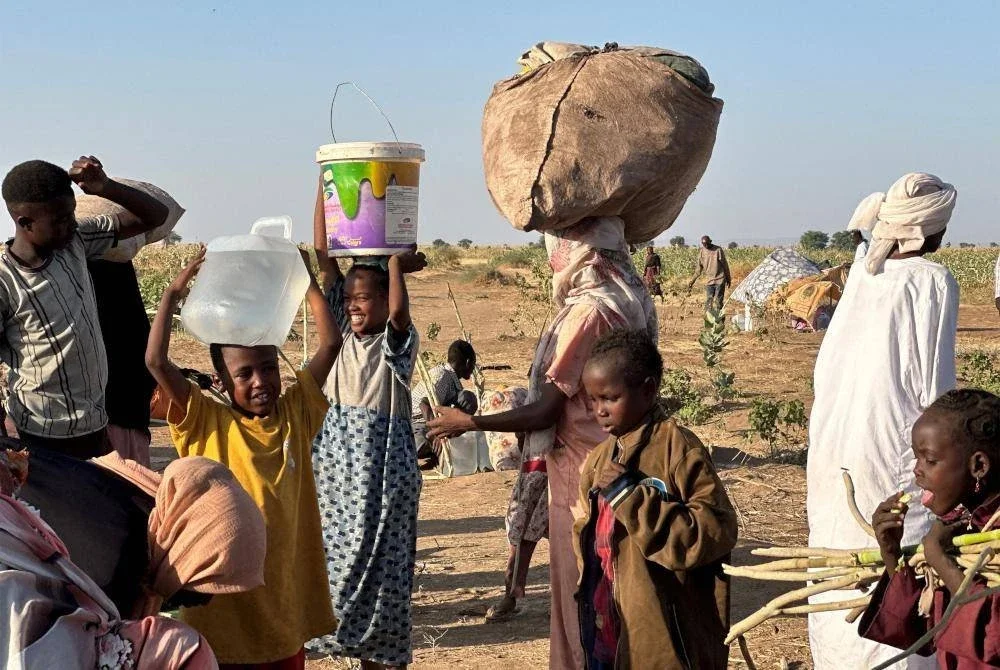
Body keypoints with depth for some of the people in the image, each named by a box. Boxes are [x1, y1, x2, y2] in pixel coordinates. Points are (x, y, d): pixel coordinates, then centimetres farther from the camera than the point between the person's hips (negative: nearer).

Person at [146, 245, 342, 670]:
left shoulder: (296, 413, 3)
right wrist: (172, 295, -9)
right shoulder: (207, 423, -6)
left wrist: (308, 282, 4)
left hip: (286, 588, 3)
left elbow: (330, 344, 1)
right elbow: (156, 362, -16)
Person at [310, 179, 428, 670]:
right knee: (340, 555, 7)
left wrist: (395, 261, -16)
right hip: (338, 456, 5)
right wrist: (324, 187, -3)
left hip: (383, 462, -5)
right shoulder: (344, 329, 9)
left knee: (381, 560, 1)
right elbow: (325, 256, 3)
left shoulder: (397, 341, -4)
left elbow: (399, 310, -30)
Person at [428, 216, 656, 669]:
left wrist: (468, 423, -11)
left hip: (580, 478, -9)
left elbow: (546, 411, -20)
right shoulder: (630, 302, 6)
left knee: (579, 602, 4)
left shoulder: (588, 311, -21)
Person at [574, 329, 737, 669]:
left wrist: (630, 496, -21)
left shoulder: (679, 449, -11)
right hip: (609, 630, 7)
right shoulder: (599, 461, 10)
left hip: (666, 633, -6)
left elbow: (716, 530, -20)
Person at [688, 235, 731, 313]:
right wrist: (692, 281, 7)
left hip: (720, 280, -3)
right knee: (708, 301, -3)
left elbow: (725, 264, 3)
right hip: (709, 281, 3)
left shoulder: (718, 250, -5)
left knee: (718, 301, -3)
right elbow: (699, 268, 11)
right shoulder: (701, 252, 4)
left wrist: (728, 279, 6)